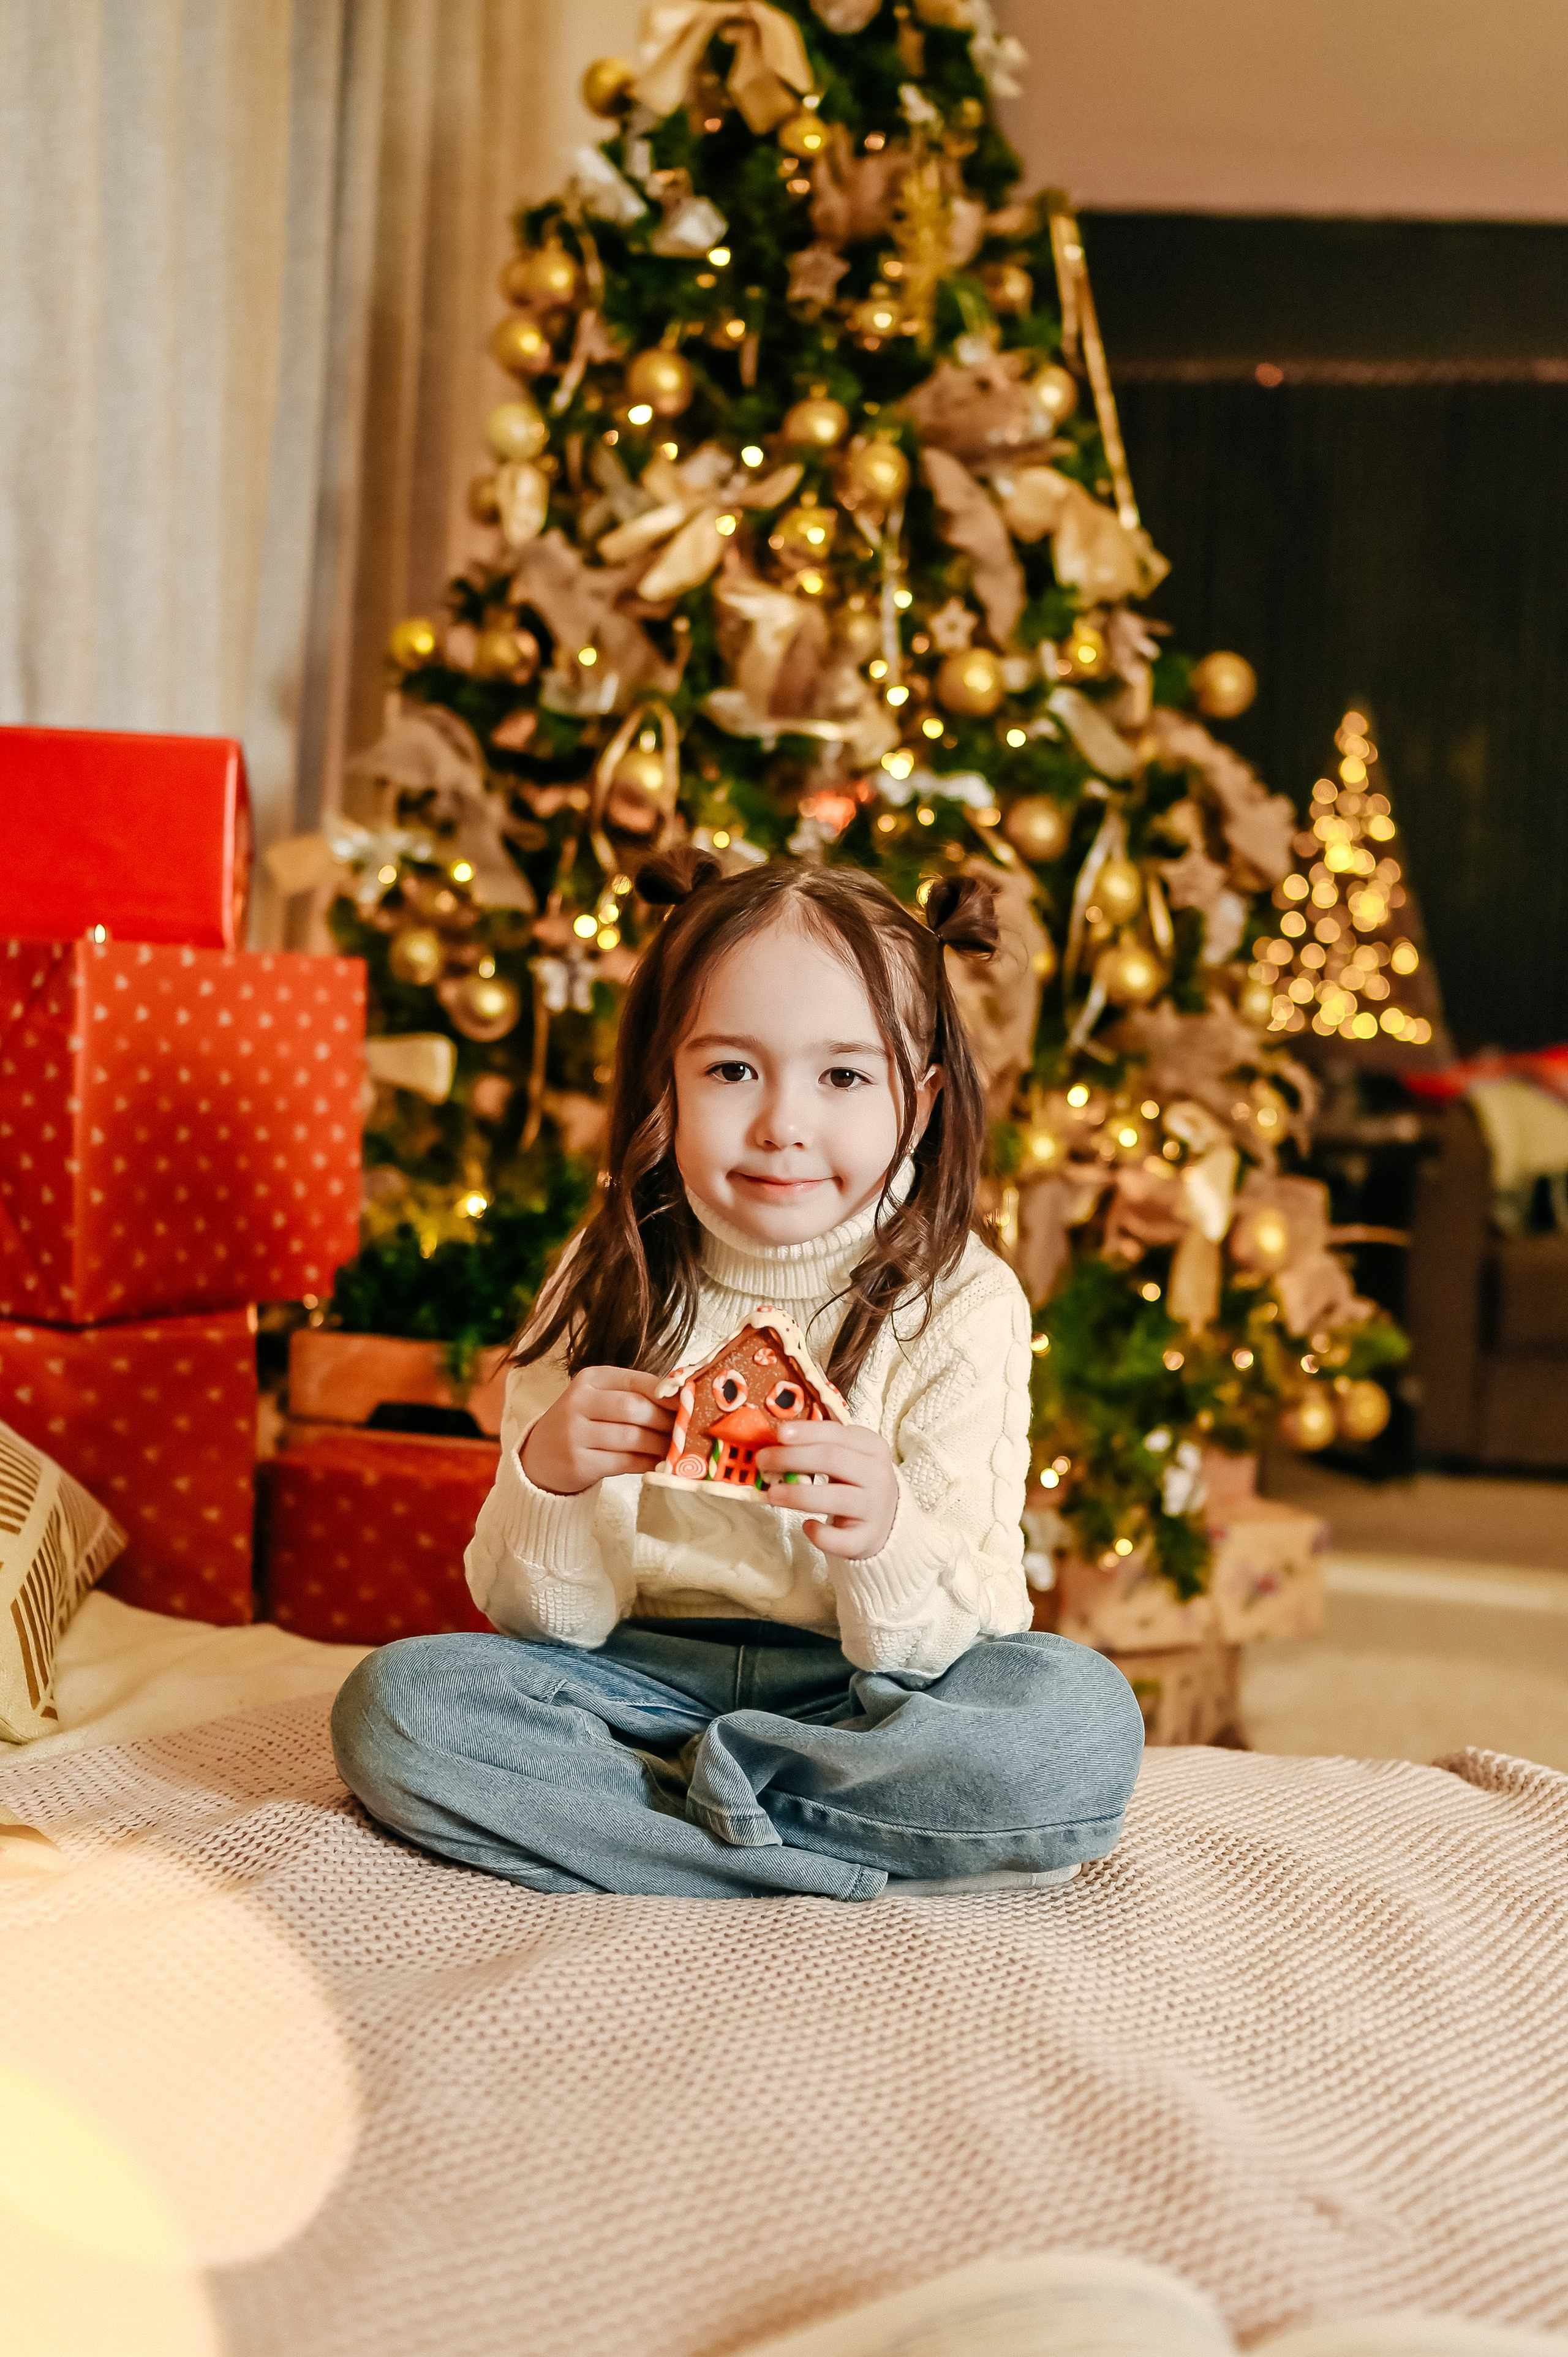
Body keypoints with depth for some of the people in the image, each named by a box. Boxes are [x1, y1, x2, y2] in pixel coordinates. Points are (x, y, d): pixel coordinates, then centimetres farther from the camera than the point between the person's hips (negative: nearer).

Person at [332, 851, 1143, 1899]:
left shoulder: (960, 1304, -8)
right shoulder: (611, 1286, -1)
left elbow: (962, 1648, -13)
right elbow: (553, 1625, -2)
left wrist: (886, 1542, -35)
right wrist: (547, 1483, -24)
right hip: (648, 1677, 2)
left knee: (1082, 1721, -30)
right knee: (394, 1701, -23)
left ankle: (668, 1798, -18)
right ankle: (835, 1858, -19)